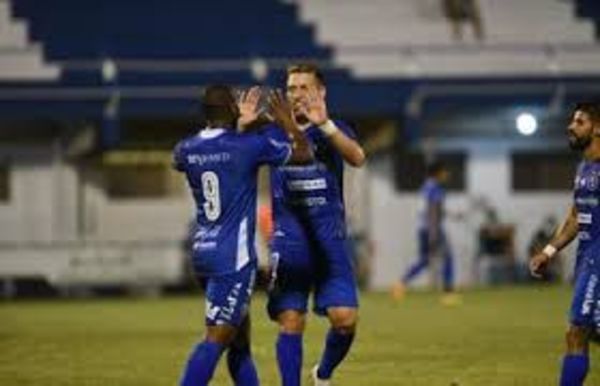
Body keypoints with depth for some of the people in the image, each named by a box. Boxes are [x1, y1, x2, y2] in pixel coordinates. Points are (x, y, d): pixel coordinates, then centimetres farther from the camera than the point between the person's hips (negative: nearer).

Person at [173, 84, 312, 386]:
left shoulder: (187, 149, 4)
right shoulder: (250, 145, -11)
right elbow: (304, 155, 2)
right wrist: (288, 123, 20)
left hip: (202, 252, 7)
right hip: (233, 257, -7)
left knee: (240, 338, 15)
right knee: (217, 338, -10)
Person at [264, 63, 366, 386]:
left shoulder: (333, 131, 4)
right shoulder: (274, 132, 7)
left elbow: (357, 158, -16)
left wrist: (325, 125, -32)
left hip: (330, 242, 0)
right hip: (289, 244, 0)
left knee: (345, 319, -7)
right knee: (290, 323, -4)